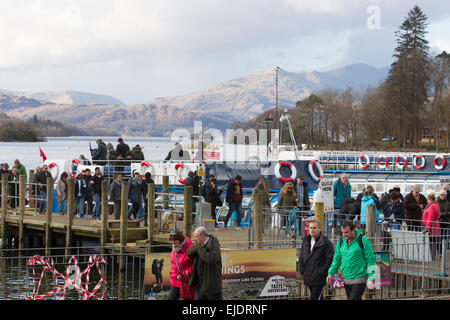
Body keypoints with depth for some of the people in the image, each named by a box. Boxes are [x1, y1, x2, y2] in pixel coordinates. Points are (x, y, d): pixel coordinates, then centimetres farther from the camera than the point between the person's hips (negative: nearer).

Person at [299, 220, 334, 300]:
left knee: (314, 297, -13)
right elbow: (301, 257, 21)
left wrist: (321, 272, -16)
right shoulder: (305, 242, 12)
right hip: (308, 277, 7)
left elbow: (330, 259, -13)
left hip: (319, 278, -7)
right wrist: (302, 270, 9)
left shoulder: (326, 243, -10)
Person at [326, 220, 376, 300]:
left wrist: (371, 277, -10)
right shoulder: (341, 242, 6)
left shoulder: (363, 240, -10)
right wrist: (331, 273, 6)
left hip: (359, 279, -6)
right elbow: (337, 259, 14)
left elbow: (370, 259, -8)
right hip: (346, 279, 6)